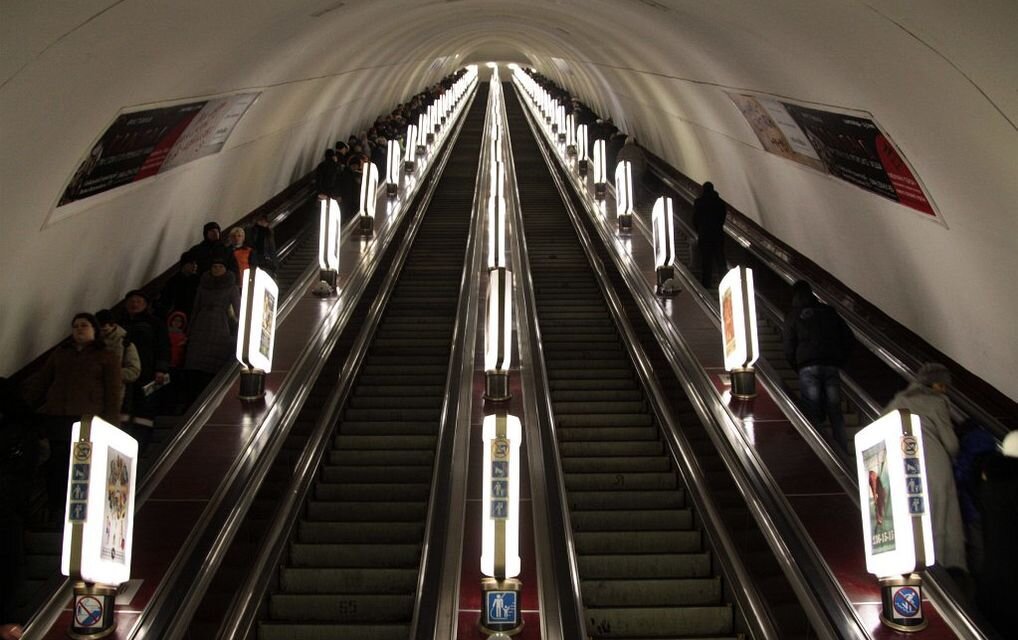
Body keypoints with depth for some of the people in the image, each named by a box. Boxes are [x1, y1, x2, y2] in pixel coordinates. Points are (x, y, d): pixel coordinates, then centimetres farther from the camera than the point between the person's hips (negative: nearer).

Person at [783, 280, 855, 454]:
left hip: (808, 367, -2)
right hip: (832, 366, 3)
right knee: (836, 413, 5)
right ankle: (844, 454, 1)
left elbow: (789, 349, 2)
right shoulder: (828, 311, 17)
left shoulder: (793, 316, 8)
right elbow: (849, 339, 13)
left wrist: (797, 367, 16)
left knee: (813, 416, -2)